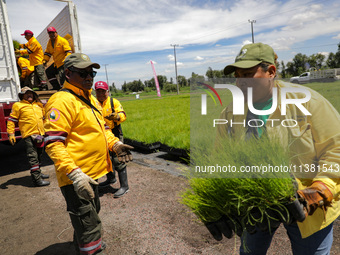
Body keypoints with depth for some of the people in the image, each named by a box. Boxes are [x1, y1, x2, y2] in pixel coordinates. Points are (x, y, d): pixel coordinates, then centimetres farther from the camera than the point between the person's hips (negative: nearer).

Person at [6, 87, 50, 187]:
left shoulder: (38, 105, 18)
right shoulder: (18, 106, 1)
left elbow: (44, 119, 29)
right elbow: (11, 121, -1)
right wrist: (11, 134, -8)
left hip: (40, 134, 7)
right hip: (29, 135, -7)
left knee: (39, 156, 18)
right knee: (33, 158, -9)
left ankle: (38, 172, 33)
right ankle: (37, 179, -7)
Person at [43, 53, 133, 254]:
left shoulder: (91, 99, 12)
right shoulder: (62, 101, -17)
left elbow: (102, 127, 21)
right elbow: (53, 144, -23)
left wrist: (115, 143, 1)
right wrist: (75, 174, -30)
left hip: (92, 174, 10)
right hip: (76, 179, -10)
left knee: (92, 214, 28)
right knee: (90, 227, -1)